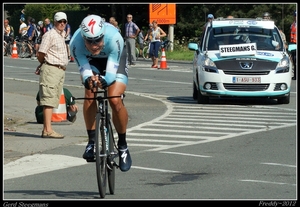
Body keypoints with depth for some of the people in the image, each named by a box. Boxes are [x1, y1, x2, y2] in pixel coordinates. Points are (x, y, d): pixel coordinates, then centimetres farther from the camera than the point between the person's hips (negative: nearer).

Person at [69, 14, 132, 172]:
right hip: (91, 61, 2)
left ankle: (123, 145, -2)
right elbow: (84, 69, -28)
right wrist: (88, 79, -51)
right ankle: (92, 142, -8)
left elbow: (111, 72, -36)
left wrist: (104, 81, -58)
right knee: (89, 95, -22)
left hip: (115, 59, -2)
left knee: (115, 100, -20)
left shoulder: (114, 38, -40)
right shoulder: (76, 43, -34)